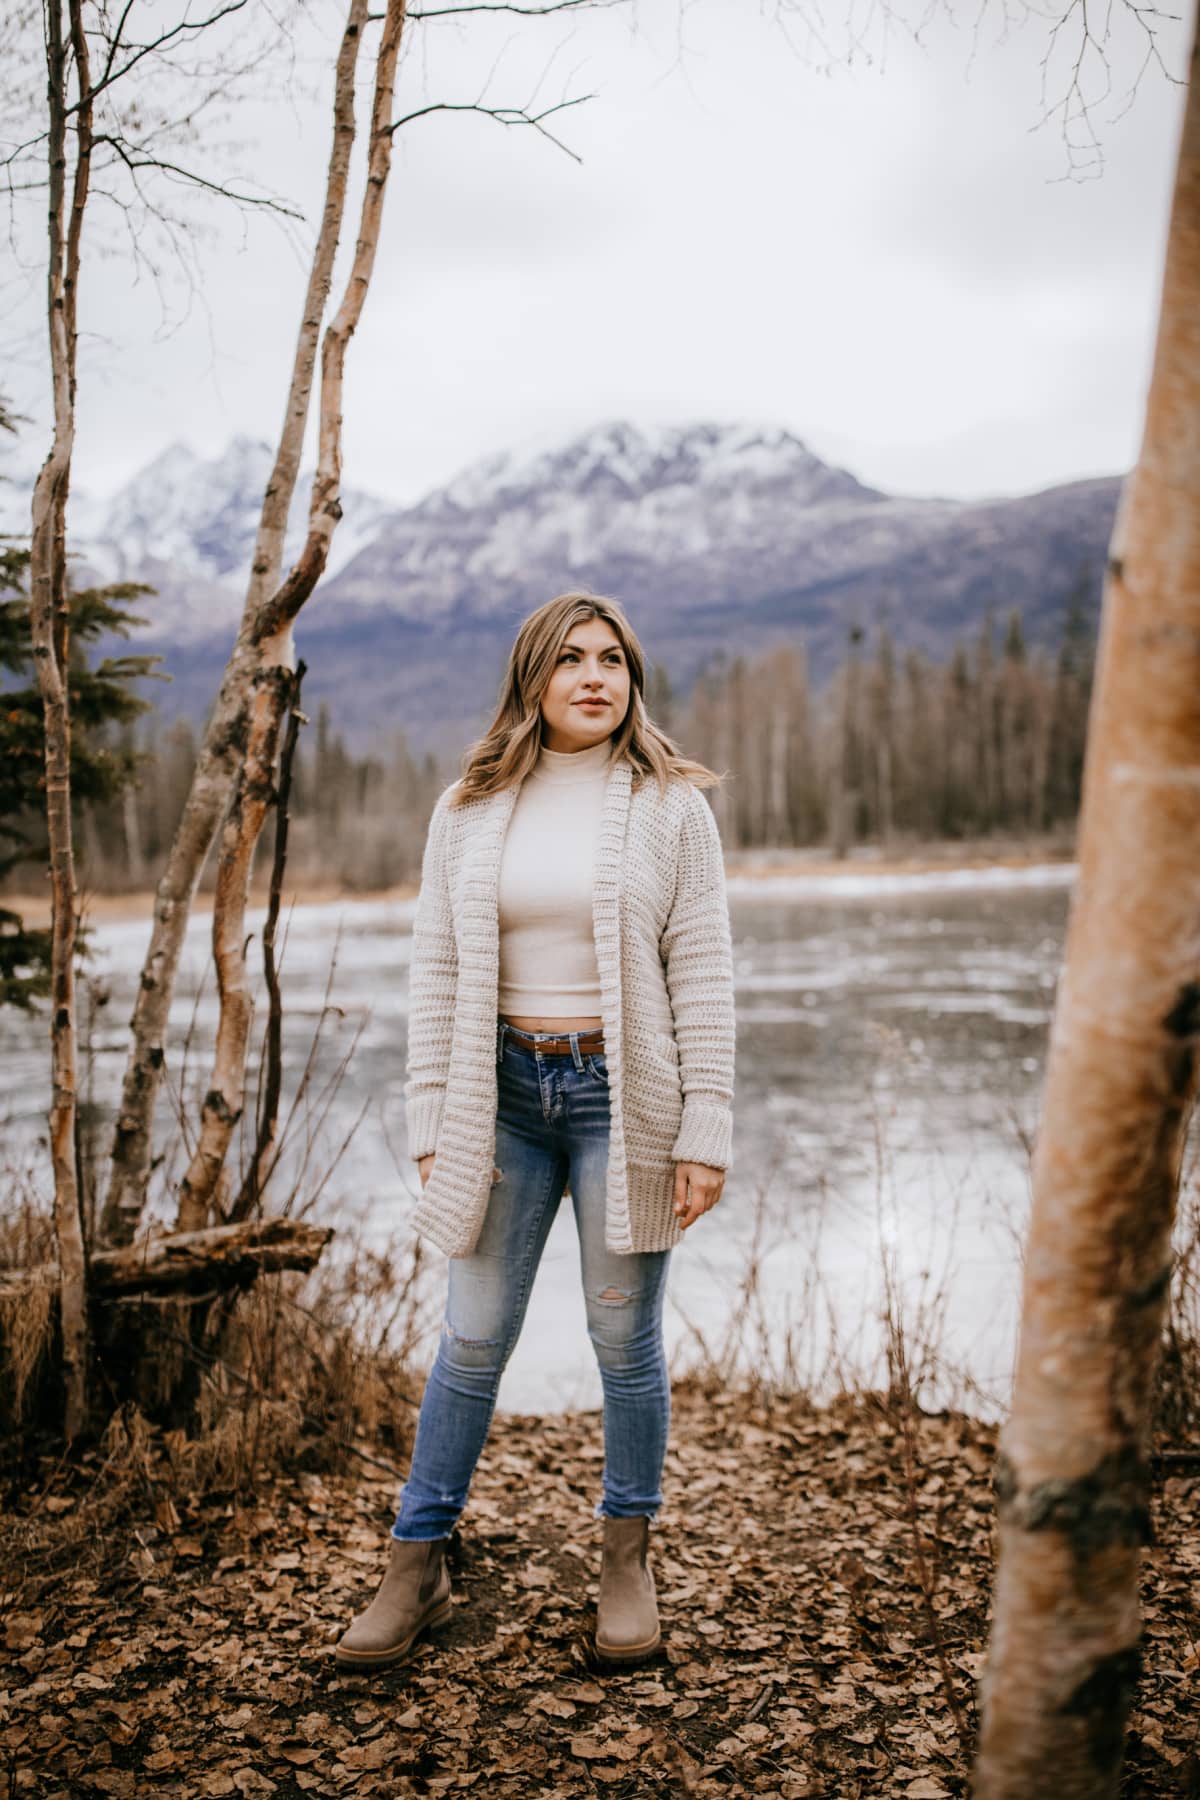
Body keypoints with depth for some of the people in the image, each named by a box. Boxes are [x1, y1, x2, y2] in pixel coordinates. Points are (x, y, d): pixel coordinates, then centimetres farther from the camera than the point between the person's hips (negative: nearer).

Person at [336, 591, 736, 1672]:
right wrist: (433, 1128, 0)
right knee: (473, 1338, 7)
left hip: (623, 1093, -2)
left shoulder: (670, 805, -1)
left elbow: (703, 973, -4)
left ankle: (629, 1561, 28)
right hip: (506, 1093, 2)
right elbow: (436, 973, 5)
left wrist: (705, 1135, -8)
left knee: (625, 1338, 9)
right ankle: (418, 1568, 21)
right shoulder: (470, 811, 5)